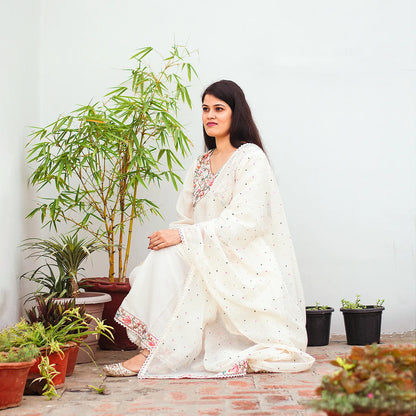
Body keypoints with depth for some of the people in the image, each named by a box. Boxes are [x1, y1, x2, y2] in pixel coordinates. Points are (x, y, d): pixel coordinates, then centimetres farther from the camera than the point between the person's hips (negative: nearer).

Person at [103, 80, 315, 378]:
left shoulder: (250, 157, -7)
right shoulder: (201, 164, 17)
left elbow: (243, 221, -18)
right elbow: (187, 219, 14)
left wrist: (183, 236, -23)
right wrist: (169, 235, -9)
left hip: (244, 262, -7)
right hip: (211, 260, 7)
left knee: (170, 259, -27)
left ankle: (154, 355, -22)